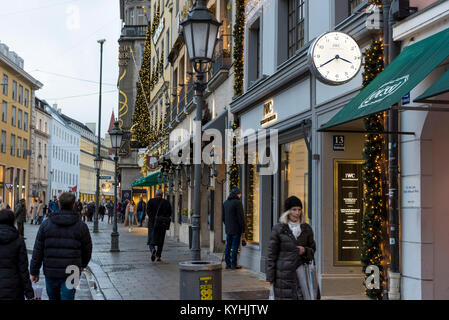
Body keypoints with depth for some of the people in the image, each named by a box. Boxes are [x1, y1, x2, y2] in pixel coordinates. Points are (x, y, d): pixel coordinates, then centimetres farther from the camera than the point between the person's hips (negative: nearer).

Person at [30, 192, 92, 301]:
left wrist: (34, 271, 8)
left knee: (53, 298, 19)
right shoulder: (81, 226, -3)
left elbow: (38, 250, 0)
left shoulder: (46, 224, 0)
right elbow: (87, 250, 6)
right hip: (71, 274, -1)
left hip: (50, 272, 2)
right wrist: (82, 265, 25)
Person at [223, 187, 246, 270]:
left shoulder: (225, 202, 12)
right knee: (235, 246, -3)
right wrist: (243, 230, -9)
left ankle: (228, 263, 14)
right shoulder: (237, 202, -12)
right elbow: (241, 217, -13)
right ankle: (233, 264, -1)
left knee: (228, 246, 11)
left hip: (228, 229, 7)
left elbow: (223, 216, 17)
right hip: (236, 229, -7)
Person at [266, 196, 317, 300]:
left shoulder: (306, 229, 7)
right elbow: (271, 254, -1)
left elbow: (313, 249, 17)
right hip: (284, 274, -2)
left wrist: (305, 250, -7)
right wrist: (271, 278, -3)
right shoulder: (278, 229, -3)